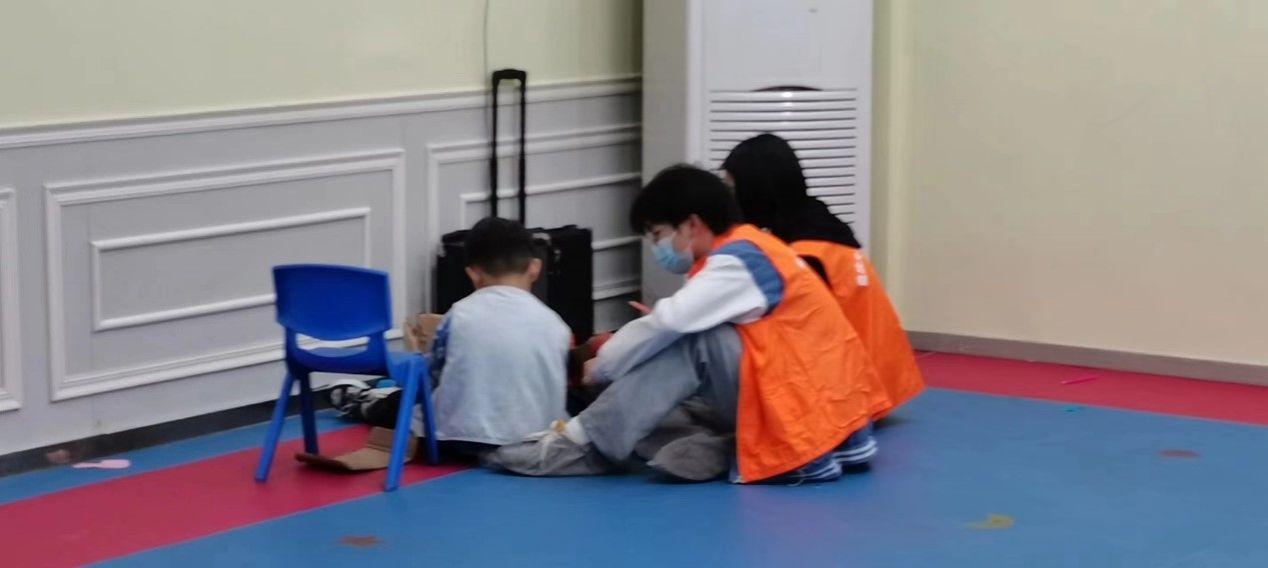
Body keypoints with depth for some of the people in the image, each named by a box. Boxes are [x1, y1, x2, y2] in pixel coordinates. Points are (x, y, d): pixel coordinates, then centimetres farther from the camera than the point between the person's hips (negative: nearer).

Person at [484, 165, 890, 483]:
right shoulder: (750, 251, 16)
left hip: (805, 410, -10)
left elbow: (667, 323, -19)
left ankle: (581, 444, -15)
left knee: (695, 345, -18)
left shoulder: (736, 262, -14)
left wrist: (599, 366, -5)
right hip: (822, 406, 10)